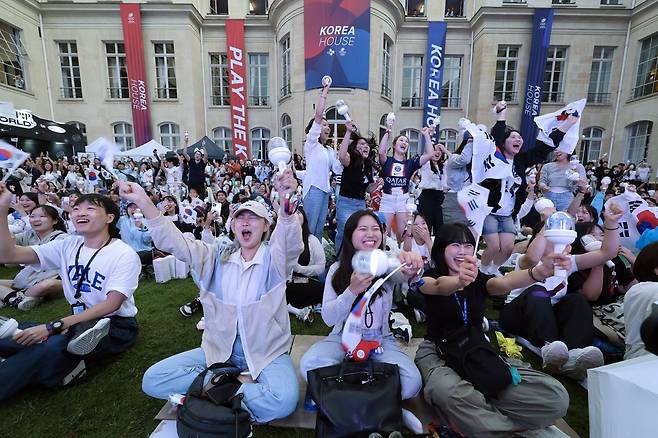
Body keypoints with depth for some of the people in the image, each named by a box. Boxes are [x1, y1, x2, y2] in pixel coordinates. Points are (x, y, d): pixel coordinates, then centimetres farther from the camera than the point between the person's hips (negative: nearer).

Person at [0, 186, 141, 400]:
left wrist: (53, 327, -24)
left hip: (115, 327, -6)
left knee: (50, 347, -30)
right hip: (78, 322, 6)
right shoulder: (68, 246, 5)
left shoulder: (124, 254, -14)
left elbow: (111, 304, -20)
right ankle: (64, 364, -7)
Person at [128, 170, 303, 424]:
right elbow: (175, 243, -8)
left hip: (267, 351, -3)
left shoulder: (273, 258, -8)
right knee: (153, 380, -8)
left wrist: (286, 203, -51)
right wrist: (144, 203, -23)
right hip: (219, 348, 4)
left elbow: (291, 242, -30)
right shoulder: (217, 257, 3)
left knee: (284, 400, -29)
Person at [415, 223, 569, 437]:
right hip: (439, 353, -4)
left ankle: (473, 413, -13)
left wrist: (539, 272, -36)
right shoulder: (430, 277, 1)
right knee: (450, 394, -41)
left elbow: (505, 282, -14)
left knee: (556, 397, -19)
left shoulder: (480, 280, 11)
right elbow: (439, 286, -27)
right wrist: (459, 281, -51)